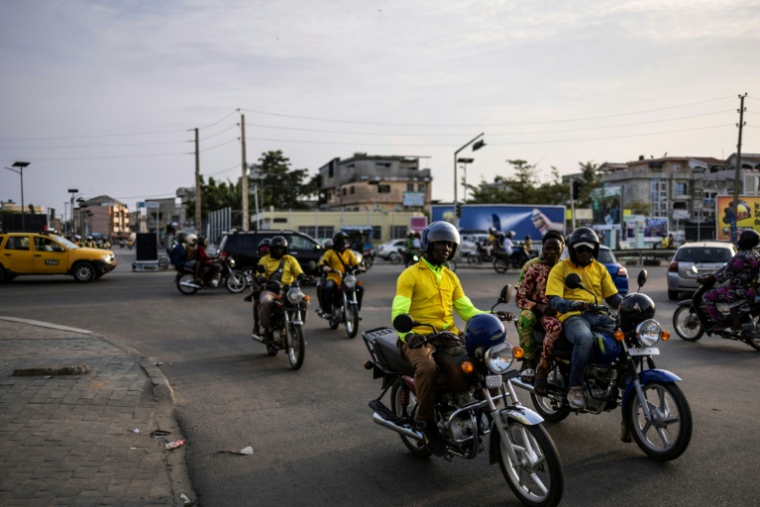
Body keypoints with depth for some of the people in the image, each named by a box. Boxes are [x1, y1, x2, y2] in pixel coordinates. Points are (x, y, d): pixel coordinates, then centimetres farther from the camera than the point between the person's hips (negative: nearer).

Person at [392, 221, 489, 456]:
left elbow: (466, 309, 15)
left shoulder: (450, 277, 19)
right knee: (428, 368, -36)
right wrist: (407, 334, -33)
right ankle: (426, 421, -15)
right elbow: (398, 311, -12)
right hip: (419, 339, -6)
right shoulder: (410, 275, -2)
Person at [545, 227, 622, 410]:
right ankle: (575, 388, -26)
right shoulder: (560, 268, 5)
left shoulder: (600, 268, 20)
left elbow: (613, 297, 18)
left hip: (598, 316, 5)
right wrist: (571, 304, -29)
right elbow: (554, 300, -8)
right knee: (585, 339, -38)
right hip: (572, 316, -5)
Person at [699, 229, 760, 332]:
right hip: (751, 288, 9)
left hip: (739, 290, -9)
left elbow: (724, 273, -23)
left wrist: (706, 279, -13)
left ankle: (719, 323, -1)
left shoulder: (740, 257, -23)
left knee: (707, 296, -4)